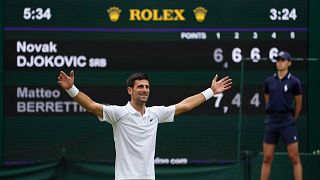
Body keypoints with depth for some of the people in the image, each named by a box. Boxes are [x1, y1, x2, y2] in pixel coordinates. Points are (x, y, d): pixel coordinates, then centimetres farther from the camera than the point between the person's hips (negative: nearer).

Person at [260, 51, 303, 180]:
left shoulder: (294, 82, -3)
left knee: (294, 158, -5)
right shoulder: (269, 81, 7)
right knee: (267, 158, 5)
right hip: (271, 121, 3)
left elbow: (298, 104, 7)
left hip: (287, 122, -3)